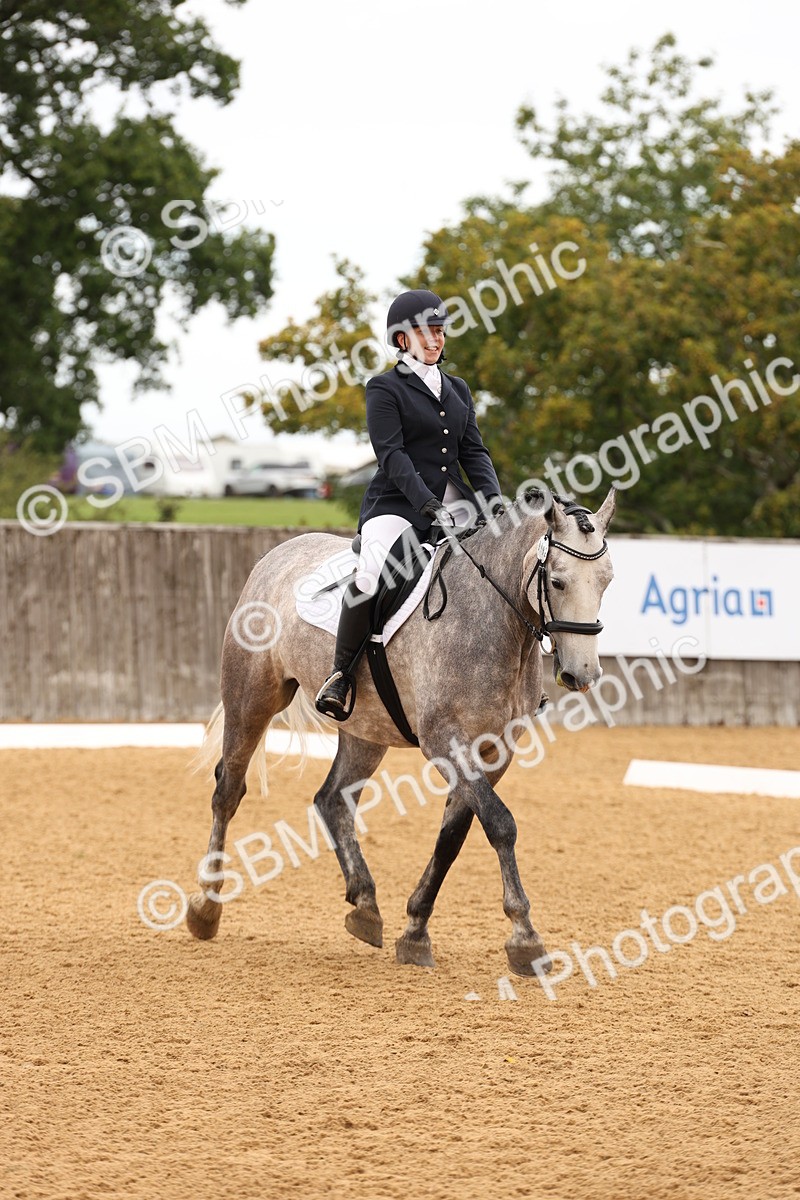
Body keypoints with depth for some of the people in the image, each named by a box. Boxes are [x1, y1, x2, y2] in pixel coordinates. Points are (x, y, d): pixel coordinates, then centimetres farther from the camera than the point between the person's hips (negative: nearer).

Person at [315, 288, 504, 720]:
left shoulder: (457, 389, 18)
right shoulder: (385, 388, 0)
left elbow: (474, 450, 11)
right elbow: (392, 456, -12)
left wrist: (493, 497, -8)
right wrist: (429, 505, -24)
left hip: (455, 504, 6)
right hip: (398, 505, -6)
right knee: (369, 575, -33)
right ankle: (341, 674, -18)